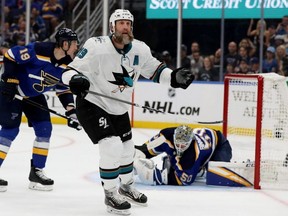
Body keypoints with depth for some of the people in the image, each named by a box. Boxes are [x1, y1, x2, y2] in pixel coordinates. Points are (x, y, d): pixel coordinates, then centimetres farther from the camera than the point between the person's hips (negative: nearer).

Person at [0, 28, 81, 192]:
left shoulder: (67, 65, -9)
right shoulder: (38, 51, -31)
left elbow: (64, 90, 3)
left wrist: (71, 112, -7)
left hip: (34, 95, 8)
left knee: (45, 129, 1)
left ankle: (36, 172, 10)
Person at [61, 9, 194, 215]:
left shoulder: (140, 49, -9)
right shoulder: (97, 47, -26)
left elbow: (154, 69, 7)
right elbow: (72, 69, -22)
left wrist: (174, 77, -9)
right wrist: (74, 79, -45)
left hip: (119, 108, 7)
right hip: (92, 105, -7)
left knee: (127, 148, 20)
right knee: (112, 147, -20)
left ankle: (126, 186, 47)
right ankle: (110, 195, -1)